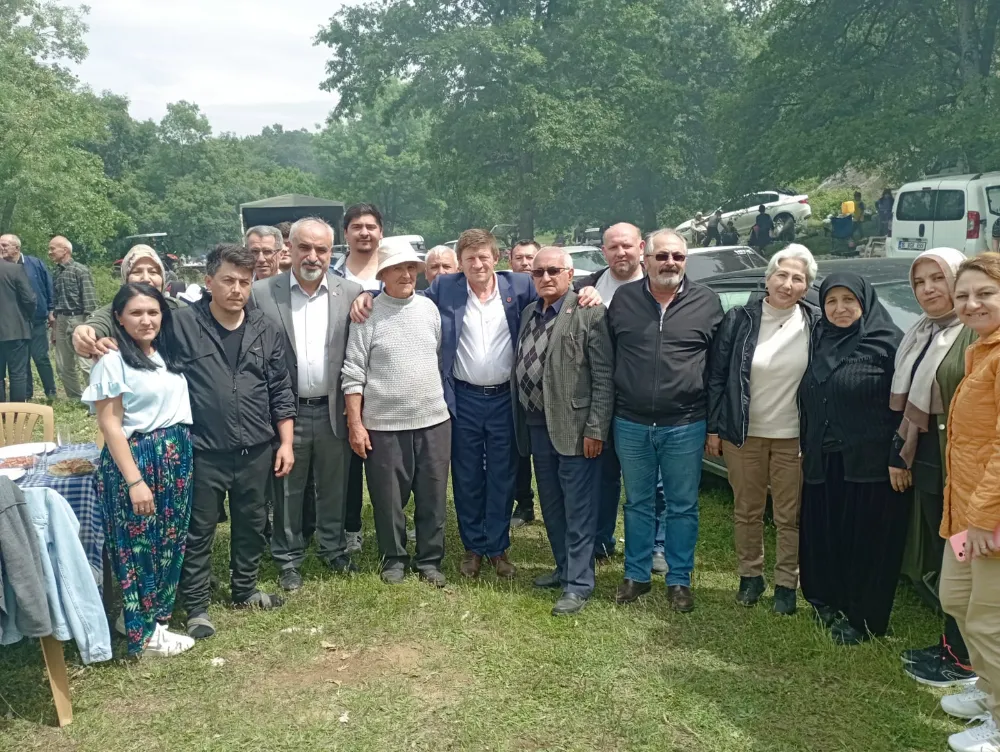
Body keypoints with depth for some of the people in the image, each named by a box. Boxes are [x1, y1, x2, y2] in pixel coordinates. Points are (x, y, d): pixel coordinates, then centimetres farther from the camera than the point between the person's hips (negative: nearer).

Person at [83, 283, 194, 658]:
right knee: (139, 548, 4)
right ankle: (143, 634, 16)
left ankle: (158, 616, 27)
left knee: (170, 544, 13)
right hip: (136, 460, -7)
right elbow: (111, 426, -13)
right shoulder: (112, 362, -11)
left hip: (176, 458, 7)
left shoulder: (167, 354, 9)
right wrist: (134, 480, -17)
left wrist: (181, 457, 7)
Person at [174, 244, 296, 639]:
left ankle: (245, 590, 36)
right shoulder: (182, 324, -9)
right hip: (202, 452, -3)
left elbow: (280, 391, 7)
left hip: (256, 451, 4)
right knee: (199, 530, 8)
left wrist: (286, 443, 5)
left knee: (251, 524, 17)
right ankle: (197, 606, 23)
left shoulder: (266, 330, 3)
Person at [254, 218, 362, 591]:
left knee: (334, 488, 16)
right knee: (287, 491, 12)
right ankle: (289, 559, 28)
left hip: (334, 410, 1)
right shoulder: (262, 293, -5)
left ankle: (335, 549, 35)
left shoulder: (351, 293, -1)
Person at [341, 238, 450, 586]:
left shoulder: (428, 308, 6)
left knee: (433, 498, 10)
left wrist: (447, 403, 12)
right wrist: (355, 424, -8)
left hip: (434, 421, 3)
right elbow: (353, 374, -6)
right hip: (384, 426, -3)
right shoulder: (369, 314, -6)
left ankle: (430, 560, 26)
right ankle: (394, 560, 27)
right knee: (389, 500, 8)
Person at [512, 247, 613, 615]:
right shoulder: (529, 313, 13)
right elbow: (520, 369, 14)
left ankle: (578, 585, 11)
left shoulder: (589, 314, -9)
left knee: (578, 510, 1)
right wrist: (521, 422, 9)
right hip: (537, 426, 7)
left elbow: (604, 377, -12)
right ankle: (564, 568, 33)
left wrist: (596, 429, -16)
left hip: (574, 428, -7)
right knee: (551, 506, 18)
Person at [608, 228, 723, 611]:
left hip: (685, 426, -1)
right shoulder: (623, 298, 2)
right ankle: (636, 575, 28)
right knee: (637, 504, 14)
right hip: (631, 425, 2)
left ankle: (679, 579, 24)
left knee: (683, 507, 9)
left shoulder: (707, 302, -1)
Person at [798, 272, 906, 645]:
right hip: (822, 461, 6)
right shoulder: (819, 341, 11)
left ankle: (861, 618, 17)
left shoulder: (888, 343, -8)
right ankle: (829, 602, 30)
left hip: (868, 464, -6)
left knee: (865, 540, 3)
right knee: (823, 535, 12)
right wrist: (806, 448, 12)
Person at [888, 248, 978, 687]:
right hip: (924, 465, 8)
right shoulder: (920, 334, 14)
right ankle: (949, 645, 28)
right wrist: (898, 455, 16)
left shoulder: (976, 334, -13)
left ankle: (963, 660, 14)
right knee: (939, 557, 15)